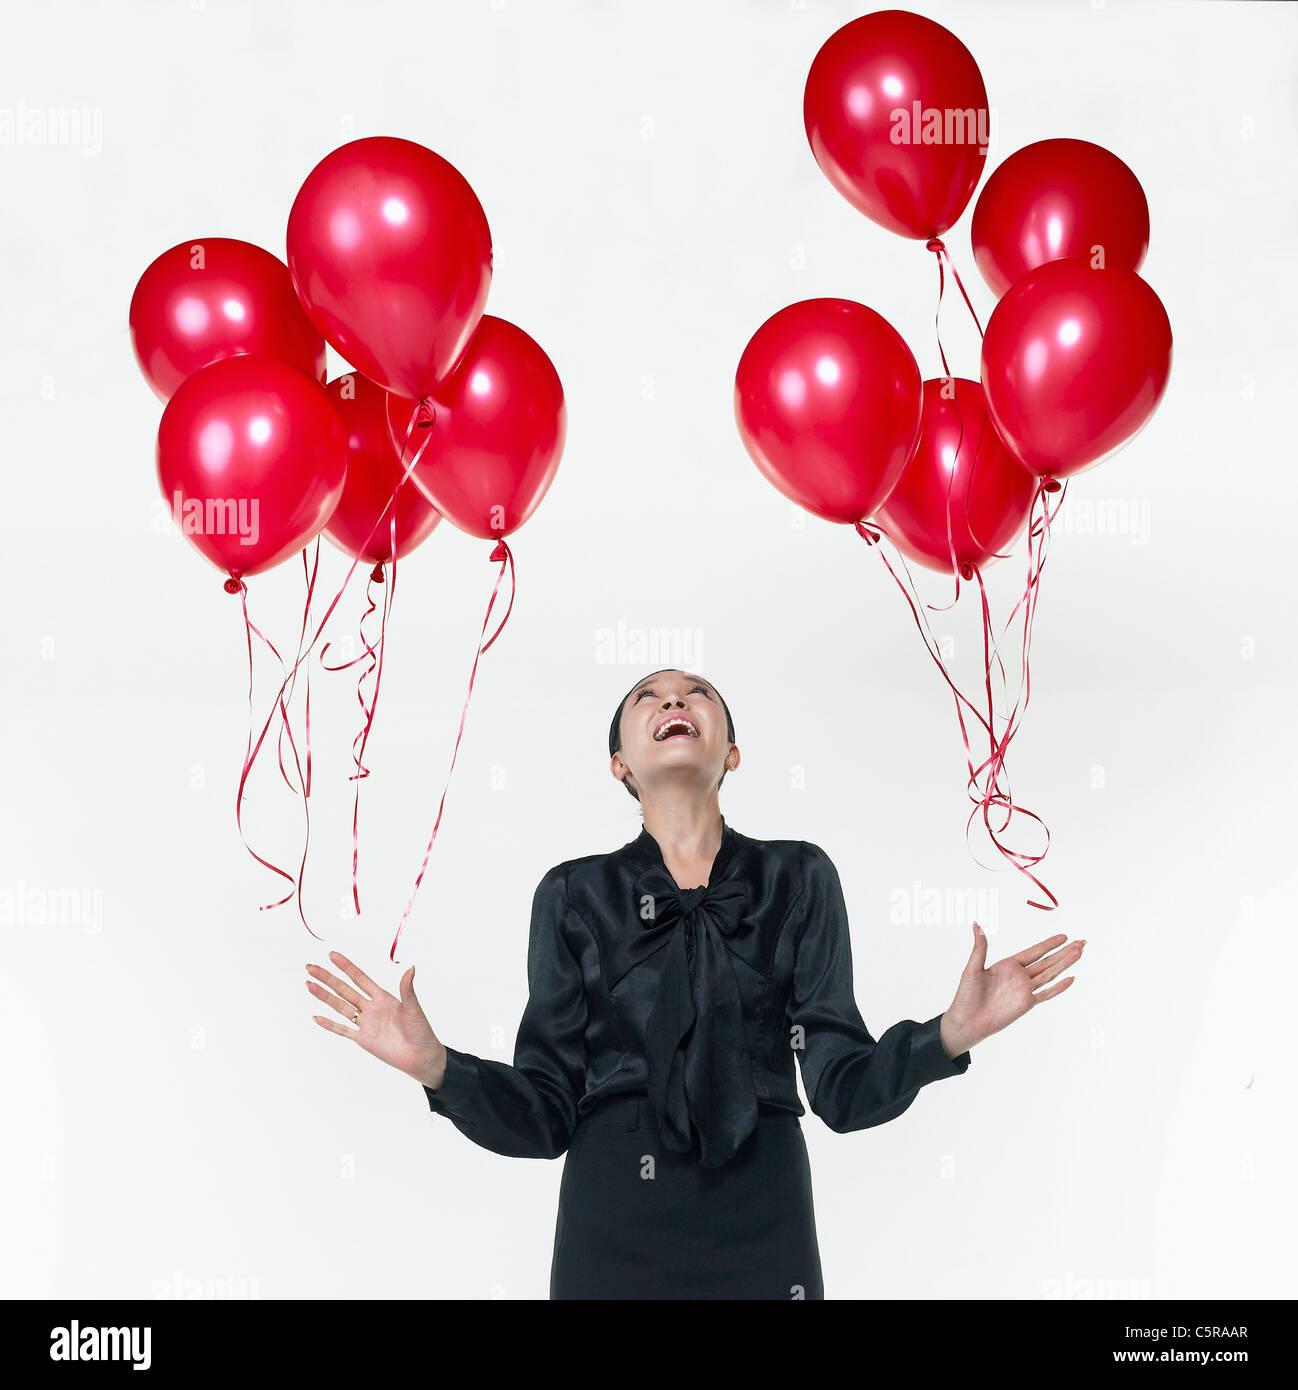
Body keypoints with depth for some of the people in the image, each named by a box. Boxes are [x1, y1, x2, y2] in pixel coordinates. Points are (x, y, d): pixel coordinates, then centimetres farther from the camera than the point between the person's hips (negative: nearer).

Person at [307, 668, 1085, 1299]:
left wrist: (949, 1034, -17)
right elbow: (545, 1116, 1)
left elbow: (841, 1088, 0)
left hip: (762, 1230, 0)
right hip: (612, 1229, 0)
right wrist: (437, 1067, -16)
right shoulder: (575, 895, 5)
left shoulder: (798, 879, 5)